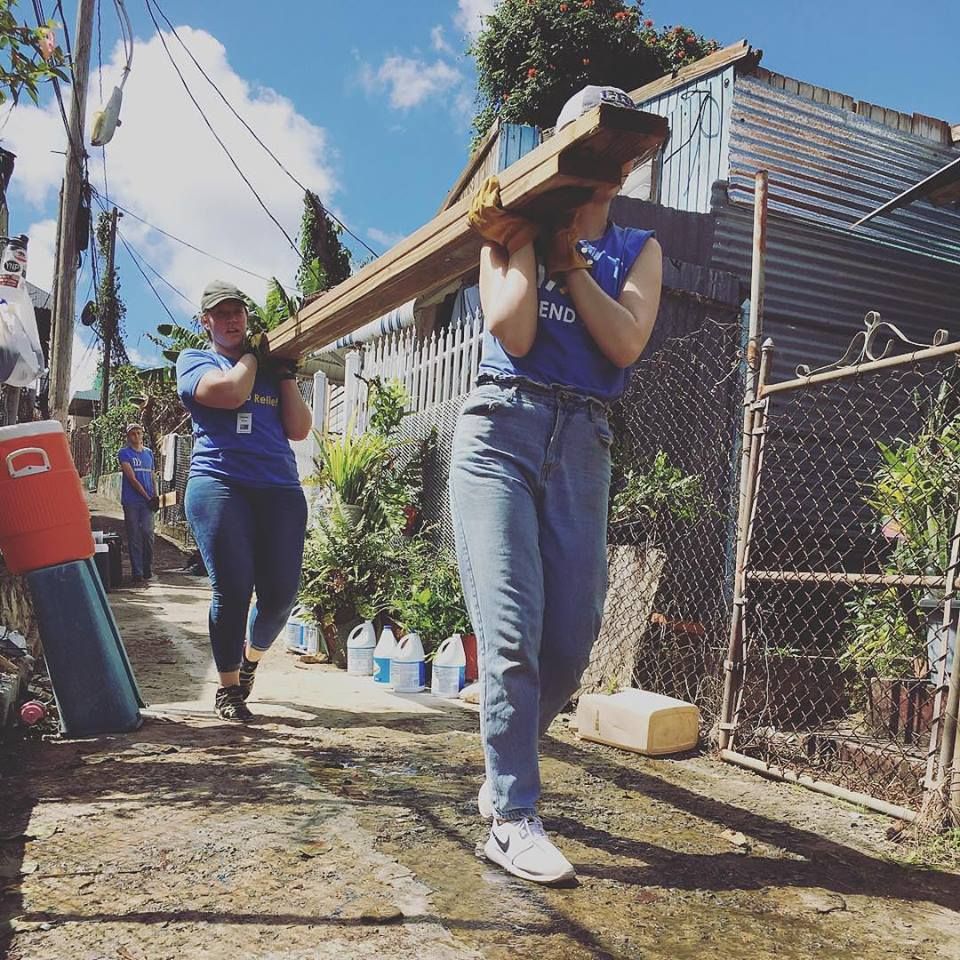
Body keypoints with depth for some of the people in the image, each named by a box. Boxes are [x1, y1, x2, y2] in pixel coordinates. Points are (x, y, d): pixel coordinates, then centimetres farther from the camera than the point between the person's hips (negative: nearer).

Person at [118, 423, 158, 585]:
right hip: (131, 501, -3)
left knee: (148, 534, 0)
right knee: (134, 536, -2)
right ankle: (137, 572, 2)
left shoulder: (148, 453, 15)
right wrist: (147, 497, -11)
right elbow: (132, 478, -8)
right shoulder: (124, 453, -1)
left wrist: (155, 496, 3)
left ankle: (148, 570, 11)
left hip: (148, 501, 4)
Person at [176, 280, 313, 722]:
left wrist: (286, 374, 9)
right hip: (220, 483, -3)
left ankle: (252, 656, 29)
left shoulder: (270, 368, 23)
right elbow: (231, 391, -10)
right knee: (233, 588, -10)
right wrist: (250, 354, 7)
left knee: (281, 591, -2)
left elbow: (299, 430, 14)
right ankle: (228, 687, 8)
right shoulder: (194, 361, 12)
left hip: (279, 488, 4)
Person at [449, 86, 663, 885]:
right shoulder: (513, 229, 11)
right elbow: (513, 334, -7)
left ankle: (502, 775, 25)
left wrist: (566, 253, -3)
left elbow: (626, 345, -3)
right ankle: (513, 820, -4)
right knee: (513, 632, -13)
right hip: (502, 430, -3)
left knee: (571, 642, 1)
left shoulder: (638, 249, 17)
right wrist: (523, 235, -3)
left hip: (584, 446, 3)